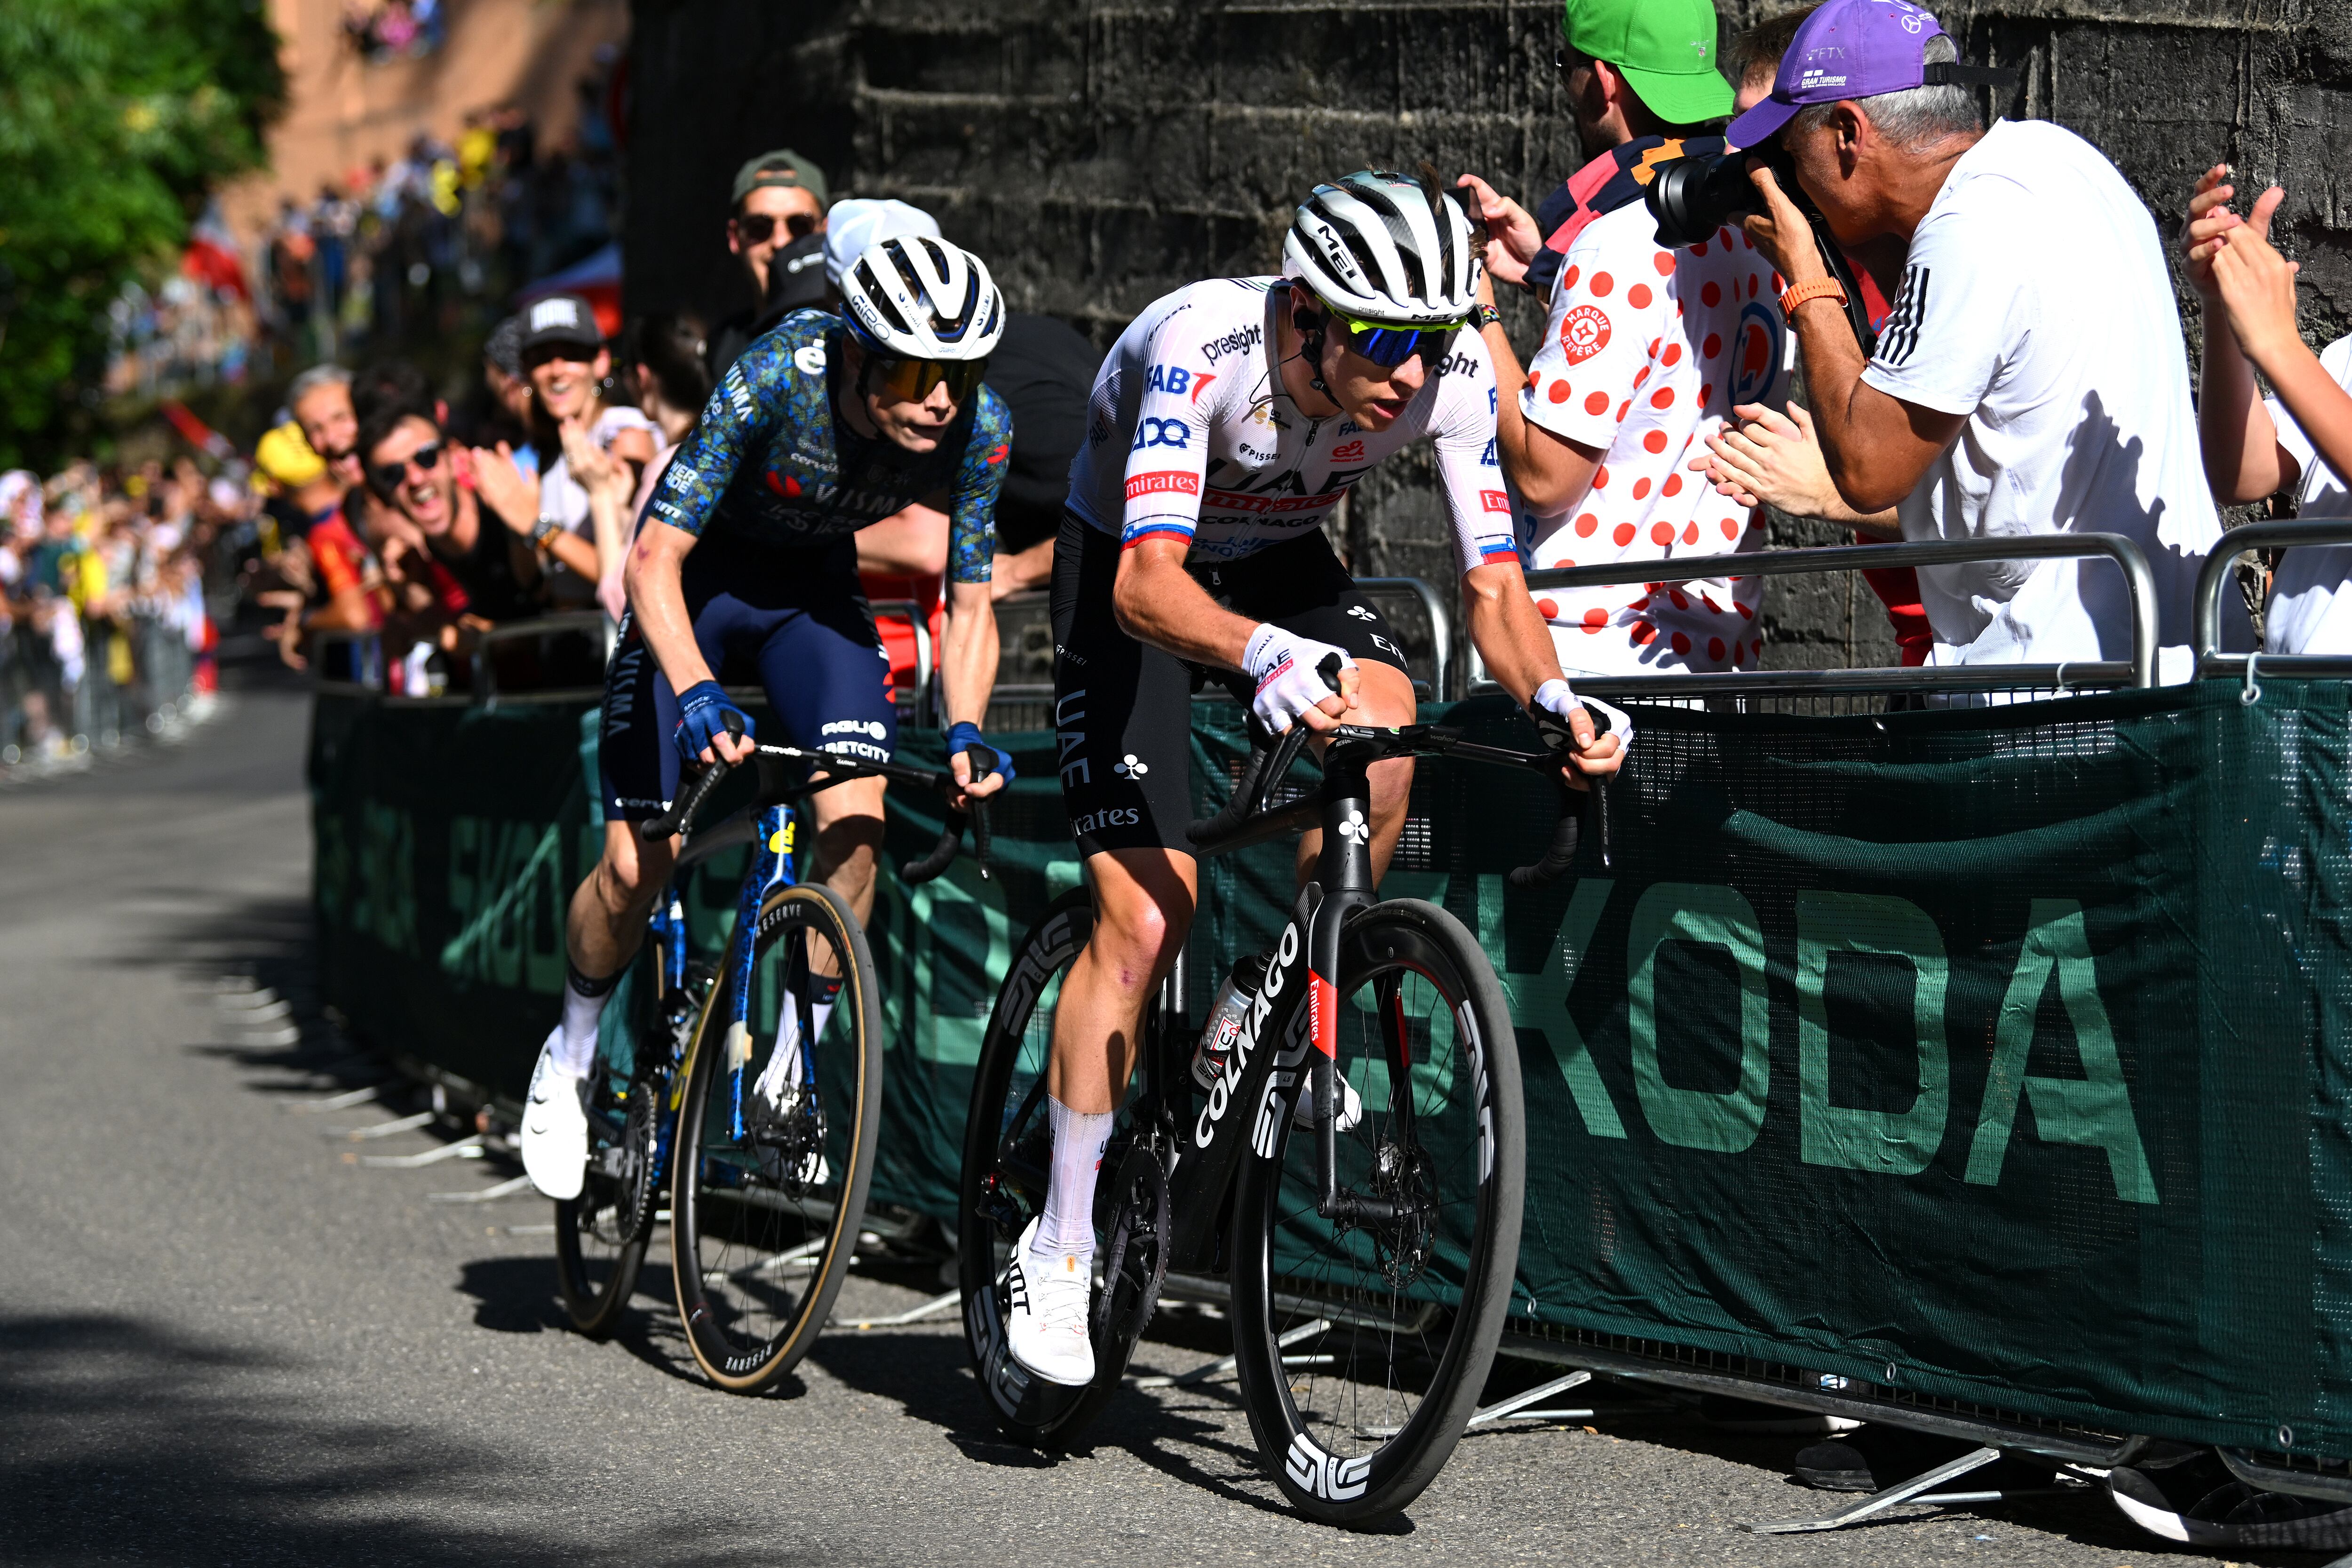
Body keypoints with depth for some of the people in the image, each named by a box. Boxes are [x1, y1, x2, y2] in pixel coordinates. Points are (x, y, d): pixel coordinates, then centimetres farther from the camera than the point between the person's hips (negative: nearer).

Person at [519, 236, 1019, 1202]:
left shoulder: (980, 429, -24)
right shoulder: (775, 379, -35)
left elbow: (971, 604, -13)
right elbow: (655, 559, -33)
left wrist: (964, 734, -29)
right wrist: (696, 693, -47)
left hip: (814, 589, 3)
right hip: (696, 578, -3)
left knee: (857, 826, -20)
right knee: (638, 866, -7)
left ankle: (793, 1064, -3)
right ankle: (572, 1052, 20)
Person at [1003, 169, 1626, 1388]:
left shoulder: (1451, 372, -24)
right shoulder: (1204, 346, -36)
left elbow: (1494, 581, -22)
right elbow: (1148, 582, -43)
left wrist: (1548, 698, -42)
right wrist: (1265, 656, -63)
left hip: (1278, 561, 4)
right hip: (1128, 569, -4)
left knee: (1382, 719, -30)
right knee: (1144, 919, -13)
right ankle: (1057, 1250, 0)